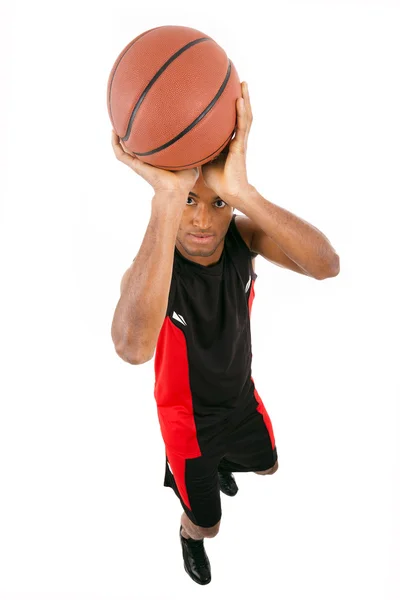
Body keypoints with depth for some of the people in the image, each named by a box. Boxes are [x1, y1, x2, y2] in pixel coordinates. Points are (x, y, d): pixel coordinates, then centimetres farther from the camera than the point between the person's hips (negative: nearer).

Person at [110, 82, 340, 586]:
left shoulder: (243, 236, -25)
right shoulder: (149, 270, -38)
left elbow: (327, 266, -44)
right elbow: (133, 348, -63)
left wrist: (242, 191, -60)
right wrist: (168, 197, -70)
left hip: (241, 395, 5)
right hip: (188, 412, -4)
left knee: (266, 464, 32)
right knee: (207, 522, 14)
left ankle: (220, 465, 67)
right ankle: (189, 536, 52)